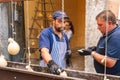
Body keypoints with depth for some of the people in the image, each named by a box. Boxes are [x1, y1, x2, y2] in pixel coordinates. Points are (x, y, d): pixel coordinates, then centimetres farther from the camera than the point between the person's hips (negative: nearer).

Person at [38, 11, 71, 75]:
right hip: (47, 70, -5)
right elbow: (44, 51, -24)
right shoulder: (45, 33, -9)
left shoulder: (64, 36, 13)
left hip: (61, 70, 6)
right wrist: (51, 63, -41)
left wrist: (68, 52, 5)